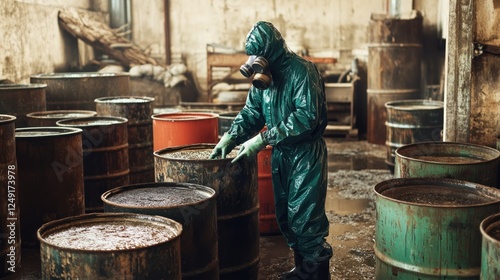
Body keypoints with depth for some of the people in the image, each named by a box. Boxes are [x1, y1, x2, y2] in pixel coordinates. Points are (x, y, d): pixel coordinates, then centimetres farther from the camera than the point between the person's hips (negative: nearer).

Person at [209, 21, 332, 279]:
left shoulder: (302, 71, -18)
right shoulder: (264, 74, 5)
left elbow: (306, 117, -25)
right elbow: (252, 111, 10)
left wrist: (263, 139, -25)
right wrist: (230, 137, -7)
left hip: (306, 154, -8)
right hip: (280, 154, 8)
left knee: (304, 217, -6)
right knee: (284, 216, 13)